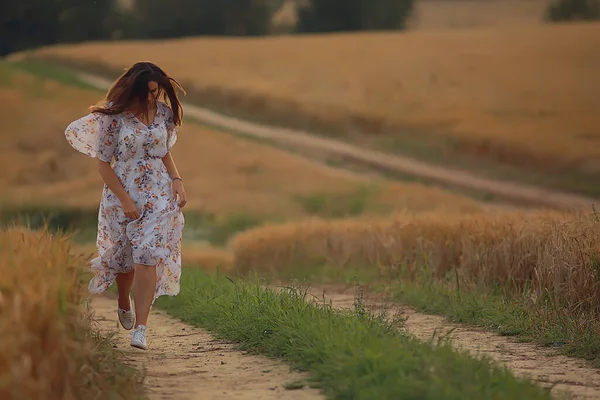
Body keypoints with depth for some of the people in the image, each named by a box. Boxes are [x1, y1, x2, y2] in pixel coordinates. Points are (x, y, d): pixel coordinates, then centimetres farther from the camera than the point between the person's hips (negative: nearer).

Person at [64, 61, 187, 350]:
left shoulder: (164, 112, 0)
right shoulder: (114, 116, -12)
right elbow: (103, 163, -8)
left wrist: (177, 180, -2)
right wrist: (125, 200, -13)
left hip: (159, 194, 2)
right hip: (124, 193, -2)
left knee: (148, 256, -11)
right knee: (125, 257, 12)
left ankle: (140, 330, -14)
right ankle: (124, 303, 45)